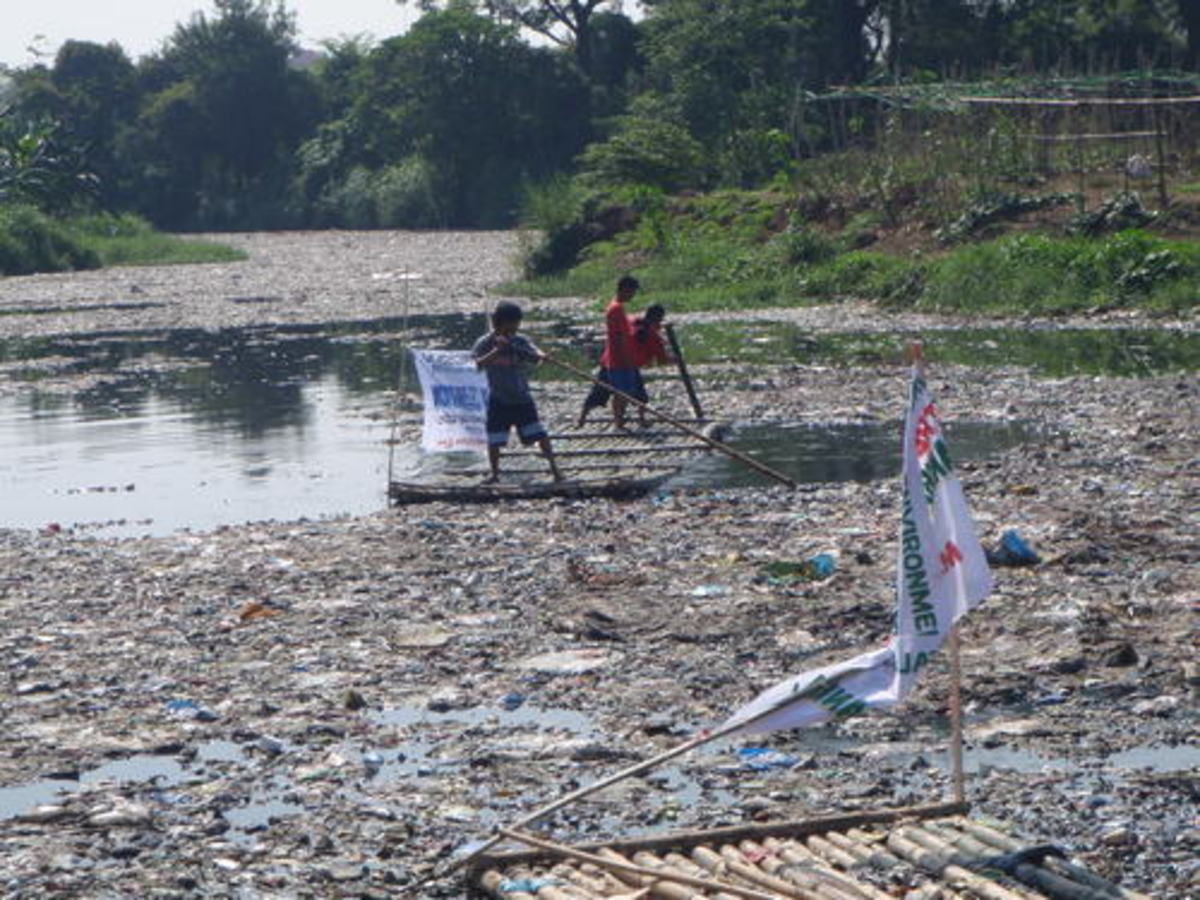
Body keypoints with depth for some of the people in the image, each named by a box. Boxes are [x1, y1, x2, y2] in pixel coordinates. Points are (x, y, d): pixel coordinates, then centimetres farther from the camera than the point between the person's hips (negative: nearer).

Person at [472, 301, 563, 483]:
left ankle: (554, 467, 4)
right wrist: (496, 350, -33)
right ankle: (494, 473, 24)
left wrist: (540, 356, -40)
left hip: (522, 398, 1)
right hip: (499, 400, -1)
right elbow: (479, 364, -22)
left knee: (539, 434, -6)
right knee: (494, 440, 3)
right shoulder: (485, 343, -6)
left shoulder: (521, 341, -2)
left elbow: (535, 355, -16)